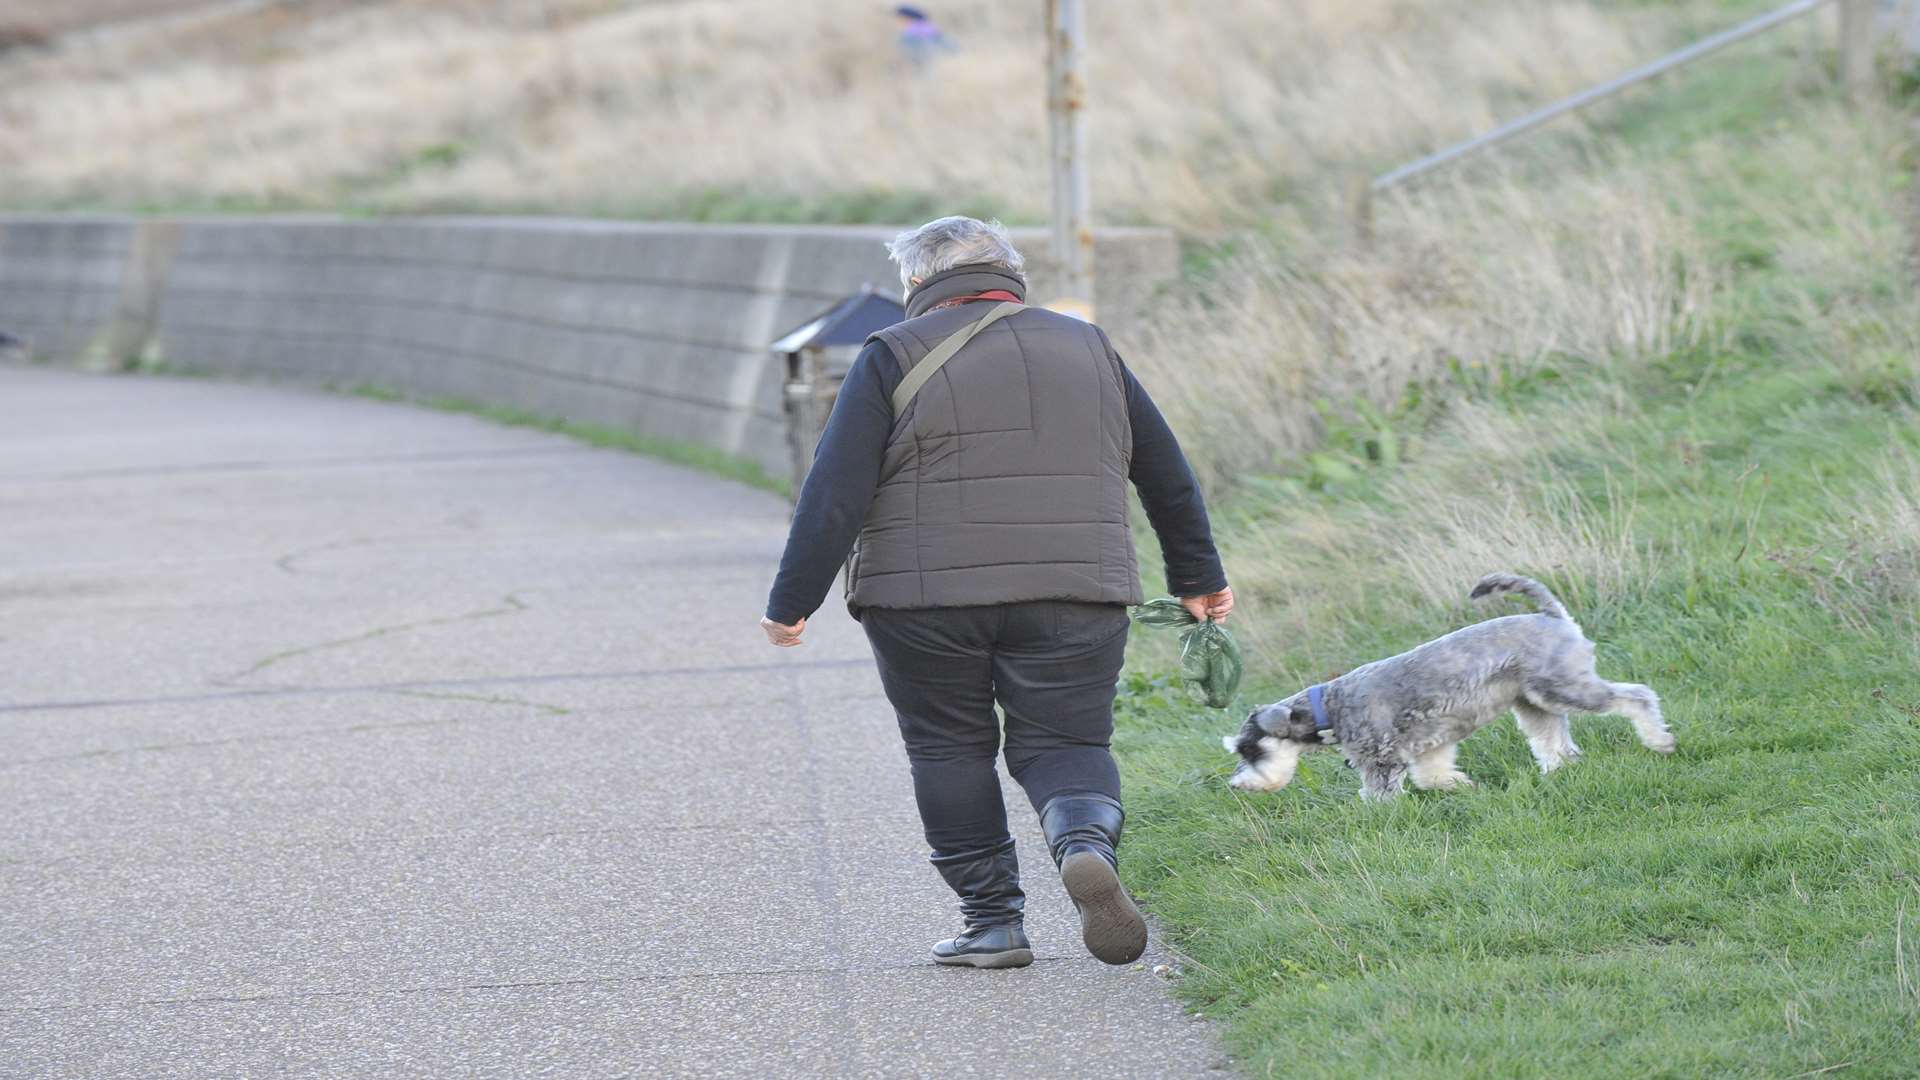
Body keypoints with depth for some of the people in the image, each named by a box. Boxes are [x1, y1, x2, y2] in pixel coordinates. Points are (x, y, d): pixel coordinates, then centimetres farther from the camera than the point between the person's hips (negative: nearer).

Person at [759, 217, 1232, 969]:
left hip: (928, 601, -2)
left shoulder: (895, 357, 3)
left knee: (951, 751, 10)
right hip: (1073, 597, 2)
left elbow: (835, 493, -4)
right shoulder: (1087, 349, 15)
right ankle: (1089, 843, -23)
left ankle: (992, 921, 8)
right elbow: (1168, 475, 21)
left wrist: (792, 602, 0)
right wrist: (1199, 578, 31)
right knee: (1064, 743, 7)